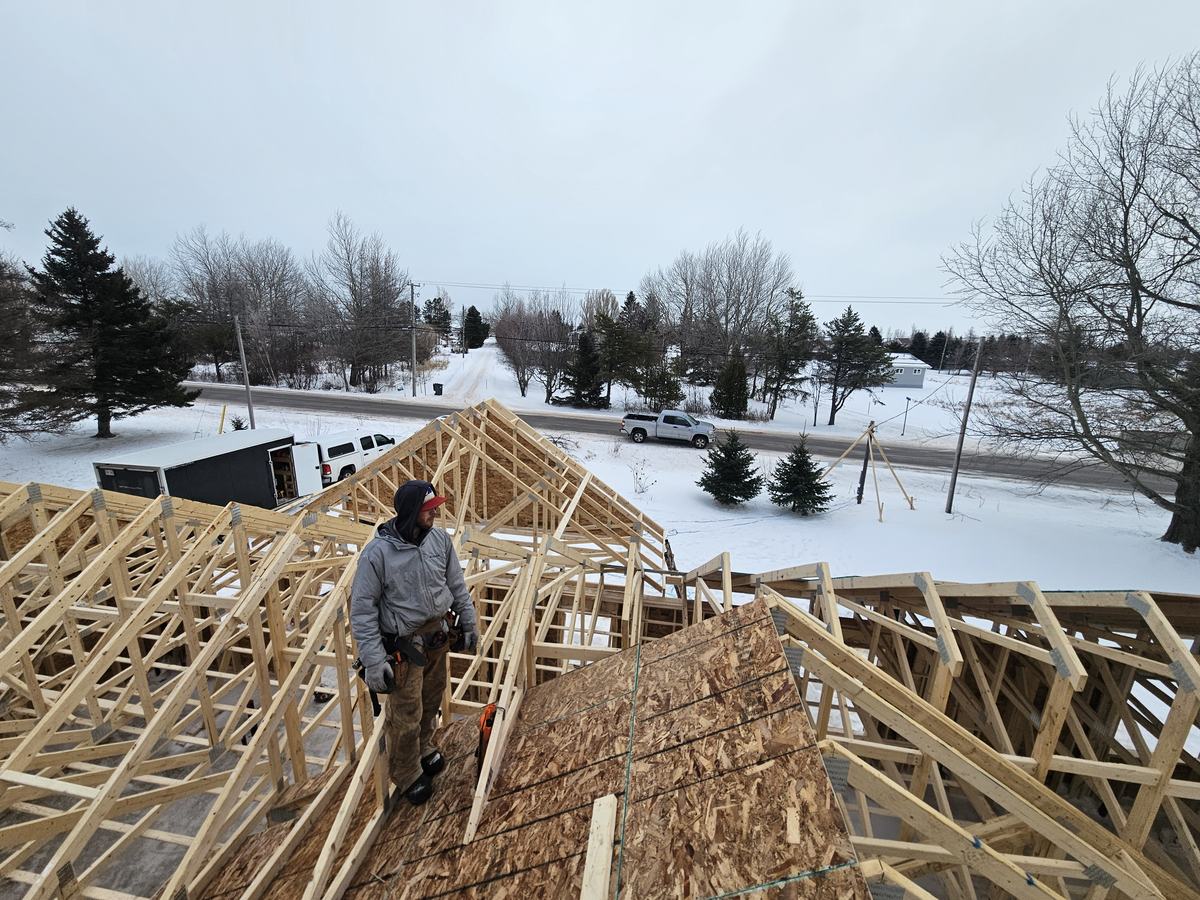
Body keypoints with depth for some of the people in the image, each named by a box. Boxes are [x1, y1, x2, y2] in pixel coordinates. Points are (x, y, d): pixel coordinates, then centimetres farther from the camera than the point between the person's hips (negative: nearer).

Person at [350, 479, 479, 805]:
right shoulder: (378, 552, -24)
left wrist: (469, 622, 10)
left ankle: (424, 748, 52)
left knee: (431, 701, 24)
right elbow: (362, 609, -17)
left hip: (438, 636, 5)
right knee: (407, 715, 10)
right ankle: (407, 775, 37)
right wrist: (373, 661, -17)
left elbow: (457, 585, 4)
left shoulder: (440, 538, -9)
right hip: (404, 646, -5)